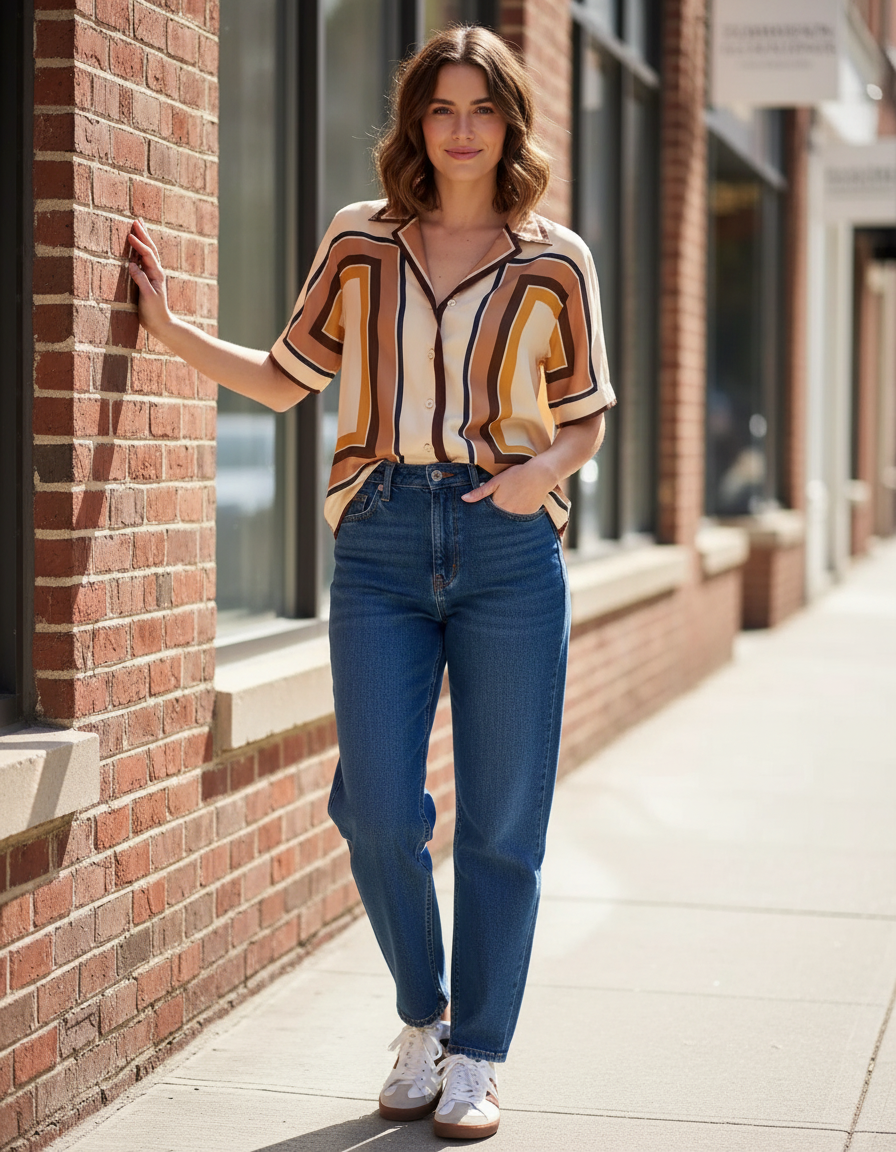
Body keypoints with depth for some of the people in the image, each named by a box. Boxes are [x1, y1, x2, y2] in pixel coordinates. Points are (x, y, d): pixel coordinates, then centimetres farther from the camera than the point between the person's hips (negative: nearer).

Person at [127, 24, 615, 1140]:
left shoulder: (554, 261, 4)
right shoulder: (359, 242, 8)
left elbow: (583, 417, 10)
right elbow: (287, 379, 16)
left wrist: (545, 469, -10)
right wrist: (170, 328, 9)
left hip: (508, 545, -1)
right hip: (381, 544, 1)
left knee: (500, 822, 2)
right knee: (379, 811, -3)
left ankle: (474, 1059, 17)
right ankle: (420, 1020, 22)